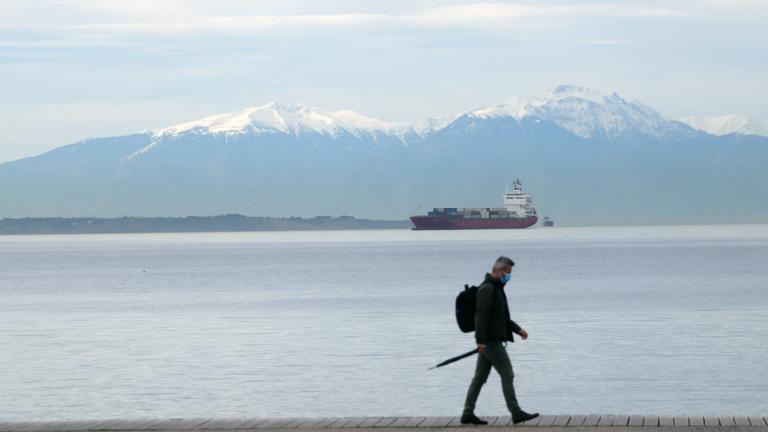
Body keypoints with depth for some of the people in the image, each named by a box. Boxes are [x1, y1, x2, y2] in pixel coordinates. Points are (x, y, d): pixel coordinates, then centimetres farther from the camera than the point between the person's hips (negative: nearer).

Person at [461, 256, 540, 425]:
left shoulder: (496, 288, 19)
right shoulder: (487, 288, -14)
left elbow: (502, 317, 27)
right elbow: (481, 315, -21)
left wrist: (518, 329, 18)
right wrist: (481, 340, -26)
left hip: (487, 342, 10)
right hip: (491, 341, -10)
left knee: (480, 378, 10)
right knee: (507, 375, -5)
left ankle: (468, 414, 11)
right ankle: (516, 413, -2)